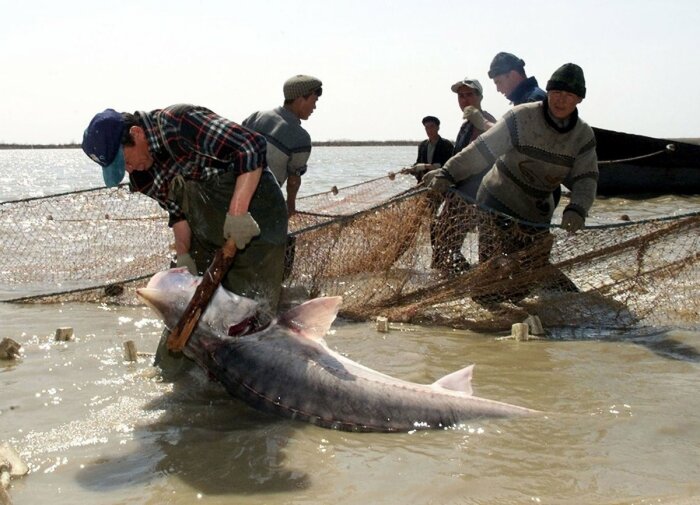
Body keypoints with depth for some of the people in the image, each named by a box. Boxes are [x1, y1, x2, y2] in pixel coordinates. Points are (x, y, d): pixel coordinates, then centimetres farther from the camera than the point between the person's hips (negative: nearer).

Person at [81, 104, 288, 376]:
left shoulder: (181, 121, -23)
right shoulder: (142, 174, 2)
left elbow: (252, 147, -29)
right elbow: (178, 212, 9)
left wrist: (237, 211, -33)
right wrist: (183, 254, -6)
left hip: (255, 219, -8)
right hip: (207, 232, 8)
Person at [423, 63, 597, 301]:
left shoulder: (583, 136, -1)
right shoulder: (522, 117, -15)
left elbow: (586, 179, -7)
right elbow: (482, 149, -16)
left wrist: (577, 210, -27)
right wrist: (448, 173, -25)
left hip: (537, 215, 4)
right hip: (497, 204, -4)